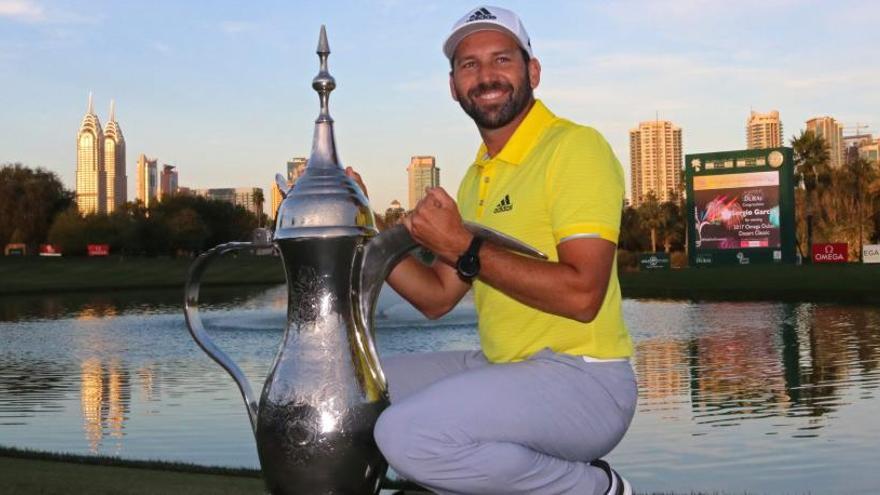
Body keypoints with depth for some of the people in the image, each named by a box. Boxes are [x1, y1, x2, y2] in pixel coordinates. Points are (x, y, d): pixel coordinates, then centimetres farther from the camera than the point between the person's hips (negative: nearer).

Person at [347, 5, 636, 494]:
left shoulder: (575, 147, -11)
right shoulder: (478, 176, 16)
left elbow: (582, 295, -23)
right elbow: (438, 298, 14)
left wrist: (465, 248, -19)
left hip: (582, 381, -9)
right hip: (502, 367, 9)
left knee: (408, 432, -28)